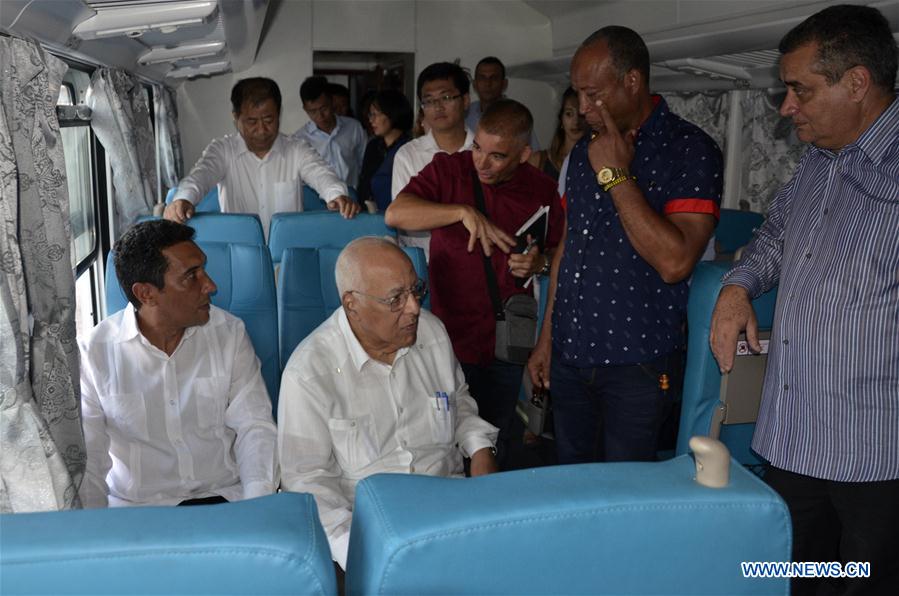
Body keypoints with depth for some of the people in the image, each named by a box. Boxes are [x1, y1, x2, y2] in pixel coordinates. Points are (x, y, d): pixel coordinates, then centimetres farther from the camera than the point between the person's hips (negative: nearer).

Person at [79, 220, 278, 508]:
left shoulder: (229, 332, 2)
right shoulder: (92, 353, -3)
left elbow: (254, 425, -2)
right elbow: (87, 456, -3)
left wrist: (261, 508, -16)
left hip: (226, 496, 0)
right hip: (135, 506, 0)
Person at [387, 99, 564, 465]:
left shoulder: (542, 191, 0)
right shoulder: (448, 170, -5)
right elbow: (395, 214, -19)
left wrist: (540, 263, -12)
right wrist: (463, 211, -29)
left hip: (505, 343, 2)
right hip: (448, 336, -1)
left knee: (495, 444, 15)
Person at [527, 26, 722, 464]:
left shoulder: (690, 150, -12)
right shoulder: (584, 151, 10)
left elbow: (675, 262, -23)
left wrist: (616, 175, -20)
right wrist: (547, 337, 15)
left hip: (637, 365, -6)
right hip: (569, 357, 6)